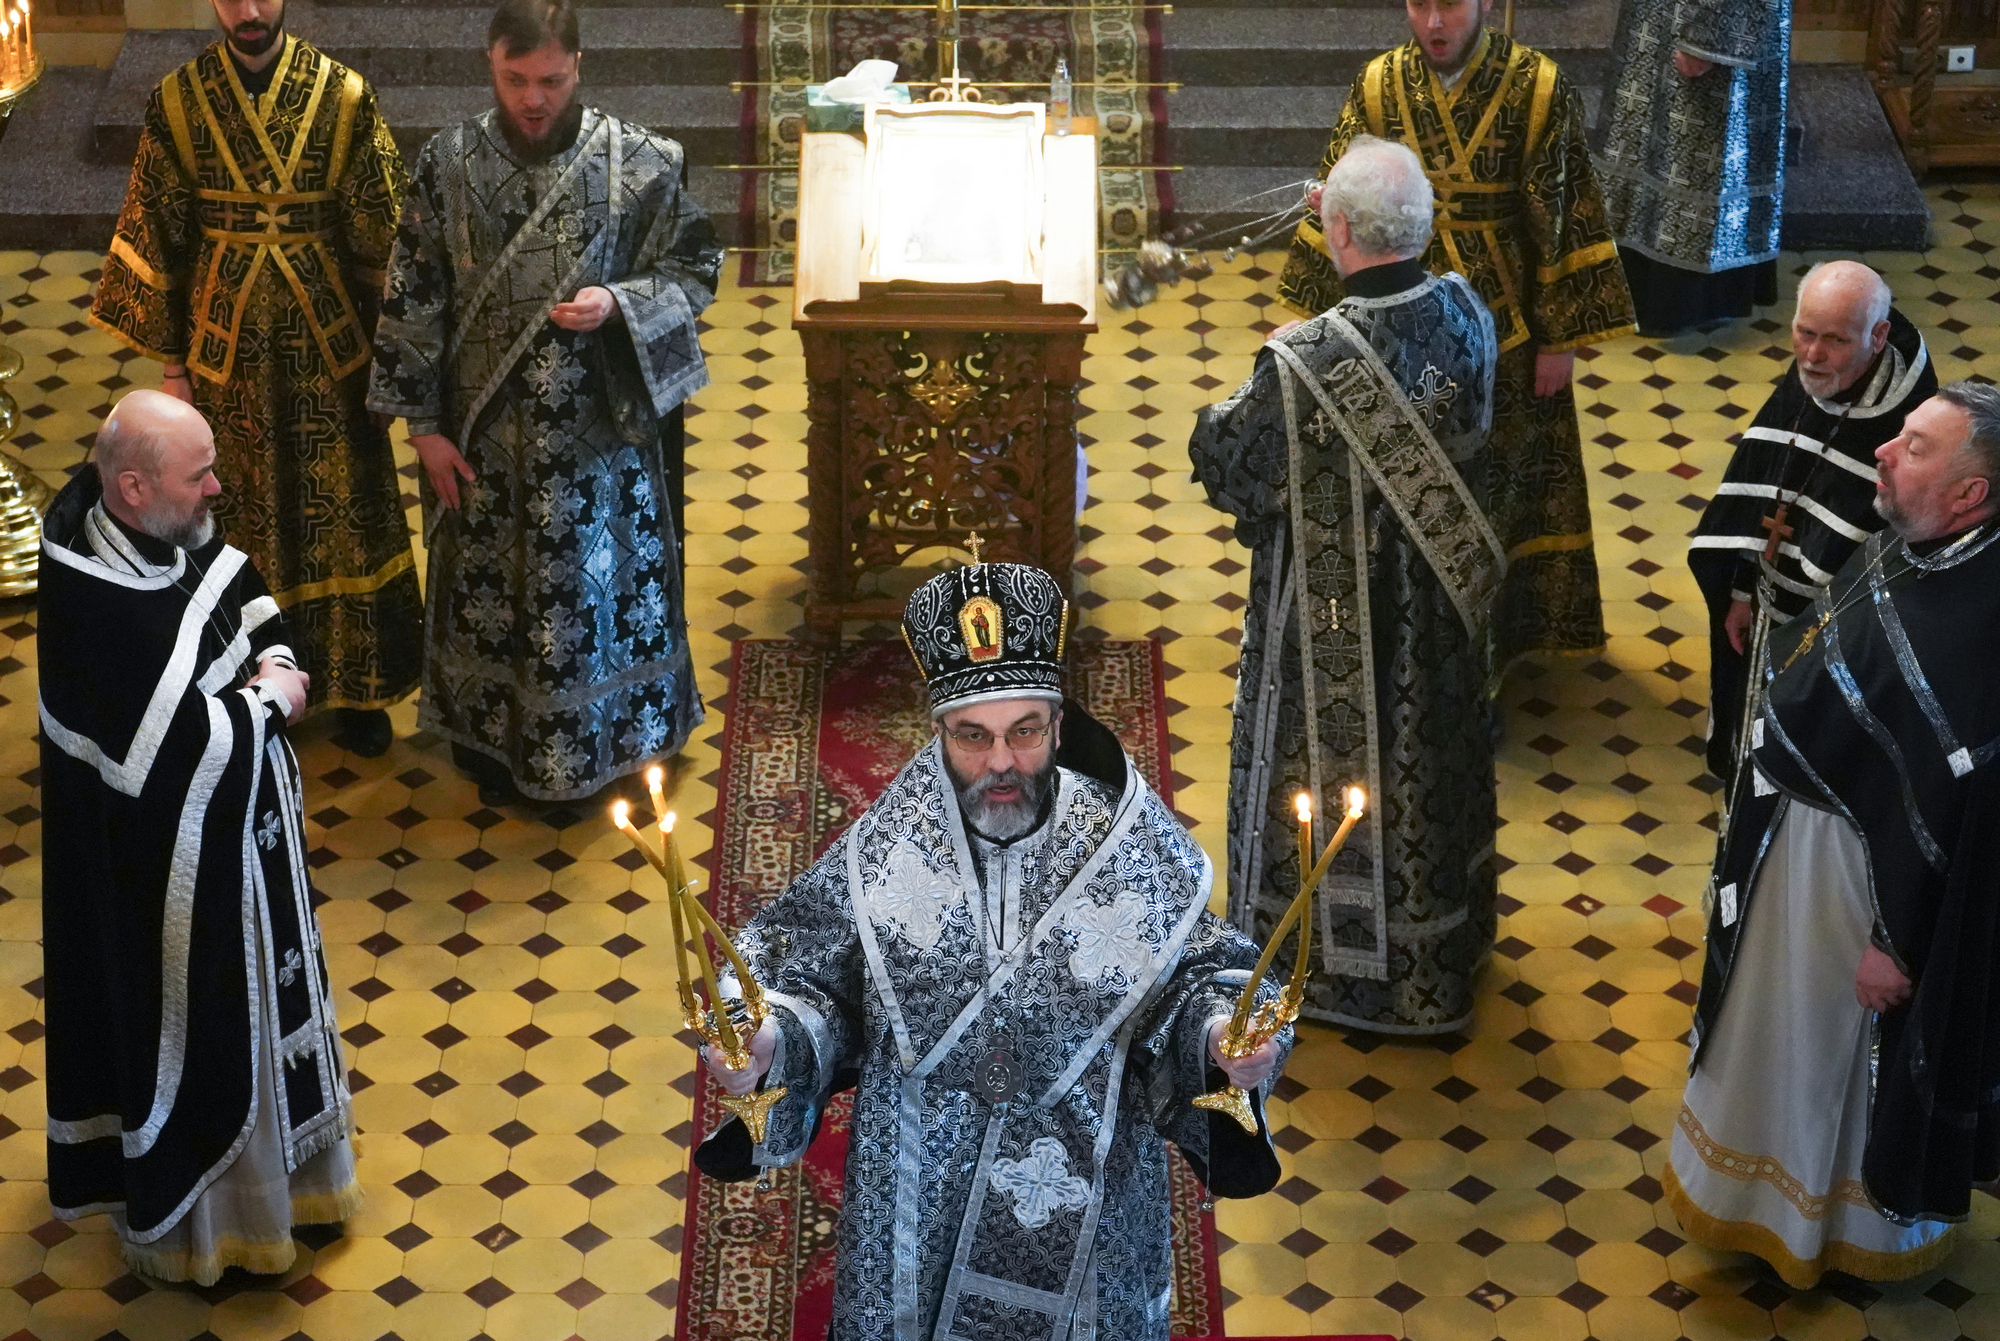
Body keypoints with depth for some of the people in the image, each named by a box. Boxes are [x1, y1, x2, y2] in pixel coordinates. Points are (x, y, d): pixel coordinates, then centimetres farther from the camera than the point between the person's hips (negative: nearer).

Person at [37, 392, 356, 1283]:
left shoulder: (174, 532, -9)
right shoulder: (93, 610, -34)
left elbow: (246, 593, 11)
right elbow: (178, 751, -34)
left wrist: (273, 658, -9)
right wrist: (272, 701, -19)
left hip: (231, 821, 8)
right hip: (163, 866, -8)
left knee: (245, 995, 27)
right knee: (192, 1021, 12)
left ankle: (270, 1143, 51)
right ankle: (194, 1216, 34)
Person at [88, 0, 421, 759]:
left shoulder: (344, 96, -8)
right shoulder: (178, 102, -6)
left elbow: (384, 230, -3)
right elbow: (155, 236, 0)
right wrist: (169, 362, 1)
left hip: (329, 342, 0)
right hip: (225, 343, 1)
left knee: (342, 511, 8)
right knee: (241, 517, 12)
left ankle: (354, 686, 23)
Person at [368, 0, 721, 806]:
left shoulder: (640, 162, -12)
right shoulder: (449, 164, -8)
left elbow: (696, 269, -3)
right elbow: (413, 299, -2)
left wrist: (619, 303, -22)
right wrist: (423, 424, -3)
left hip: (599, 430, -1)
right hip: (483, 431, 1)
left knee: (592, 582, 12)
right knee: (486, 585, 15)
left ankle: (576, 751, 33)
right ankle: (489, 741, 36)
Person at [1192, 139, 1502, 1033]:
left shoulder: (1304, 364, -32)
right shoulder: (1464, 315, -15)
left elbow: (1231, 470, -18)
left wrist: (1217, 421, 6)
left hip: (1334, 618, -5)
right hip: (1442, 602, 5)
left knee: (1325, 766, 16)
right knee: (1433, 750, 25)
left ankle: (1318, 961, 35)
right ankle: (1441, 939, 46)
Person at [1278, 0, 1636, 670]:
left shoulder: (1539, 89, -13)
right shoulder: (1378, 85, -6)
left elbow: (1565, 215, -8)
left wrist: (1562, 337, -7)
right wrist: (1322, 312, 1)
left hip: (1501, 330, -2)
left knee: (1494, 484, 11)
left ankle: (1488, 629, 29)